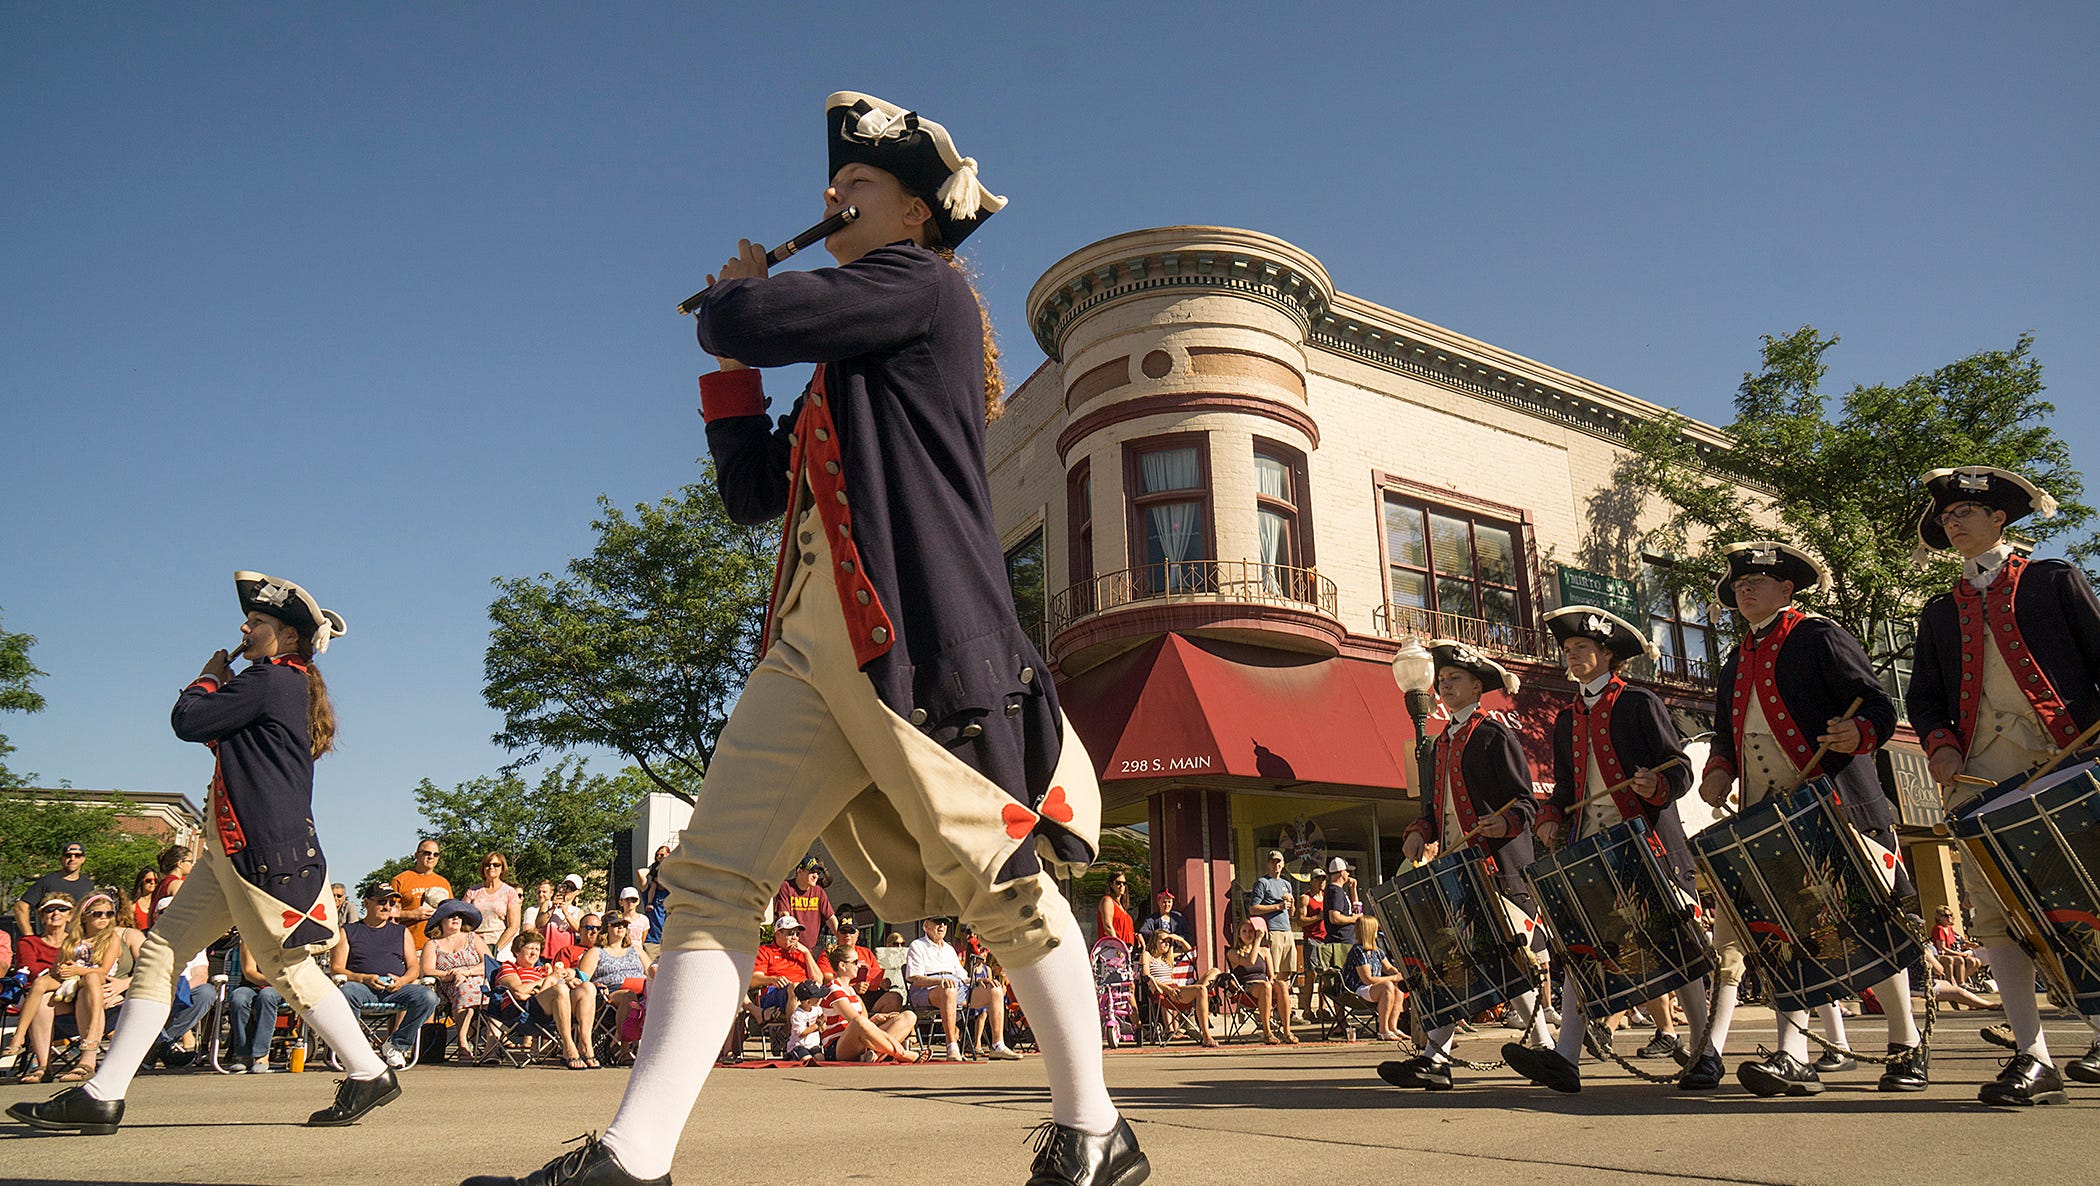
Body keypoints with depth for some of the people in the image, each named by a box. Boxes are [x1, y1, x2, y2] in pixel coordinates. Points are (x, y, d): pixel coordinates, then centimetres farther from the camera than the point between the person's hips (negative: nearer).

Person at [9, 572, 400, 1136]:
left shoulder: (270, 678, -11)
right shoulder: (286, 686, 19)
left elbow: (188, 721, -11)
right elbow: (228, 733, 31)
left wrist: (210, 678, 6)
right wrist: (224, 685, 19)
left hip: (264, 850, -11)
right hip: (231, 849, 11)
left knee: (287, 968, -4)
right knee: (159, 951, 7)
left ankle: (369, 1073, 6)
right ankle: (102, 1095, 8)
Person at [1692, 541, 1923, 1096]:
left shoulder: (1819, 637, 1)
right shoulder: (1735, 664, 20)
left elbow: (1880, 707, -6)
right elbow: (1728, 734, 24)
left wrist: (1856, 733, -27)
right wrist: (1719, 770, 4)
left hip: (1836, 807, -6)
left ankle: (1908, 1050, 16)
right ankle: (1793, 1056, -6)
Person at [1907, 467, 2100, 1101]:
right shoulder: (1939, 612, 21)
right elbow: (1923, 695, 18)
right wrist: (1940, 745, -3)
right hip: (1982, 774, 3)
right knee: (1995, 908, -6)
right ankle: (2032, 1056, -5)